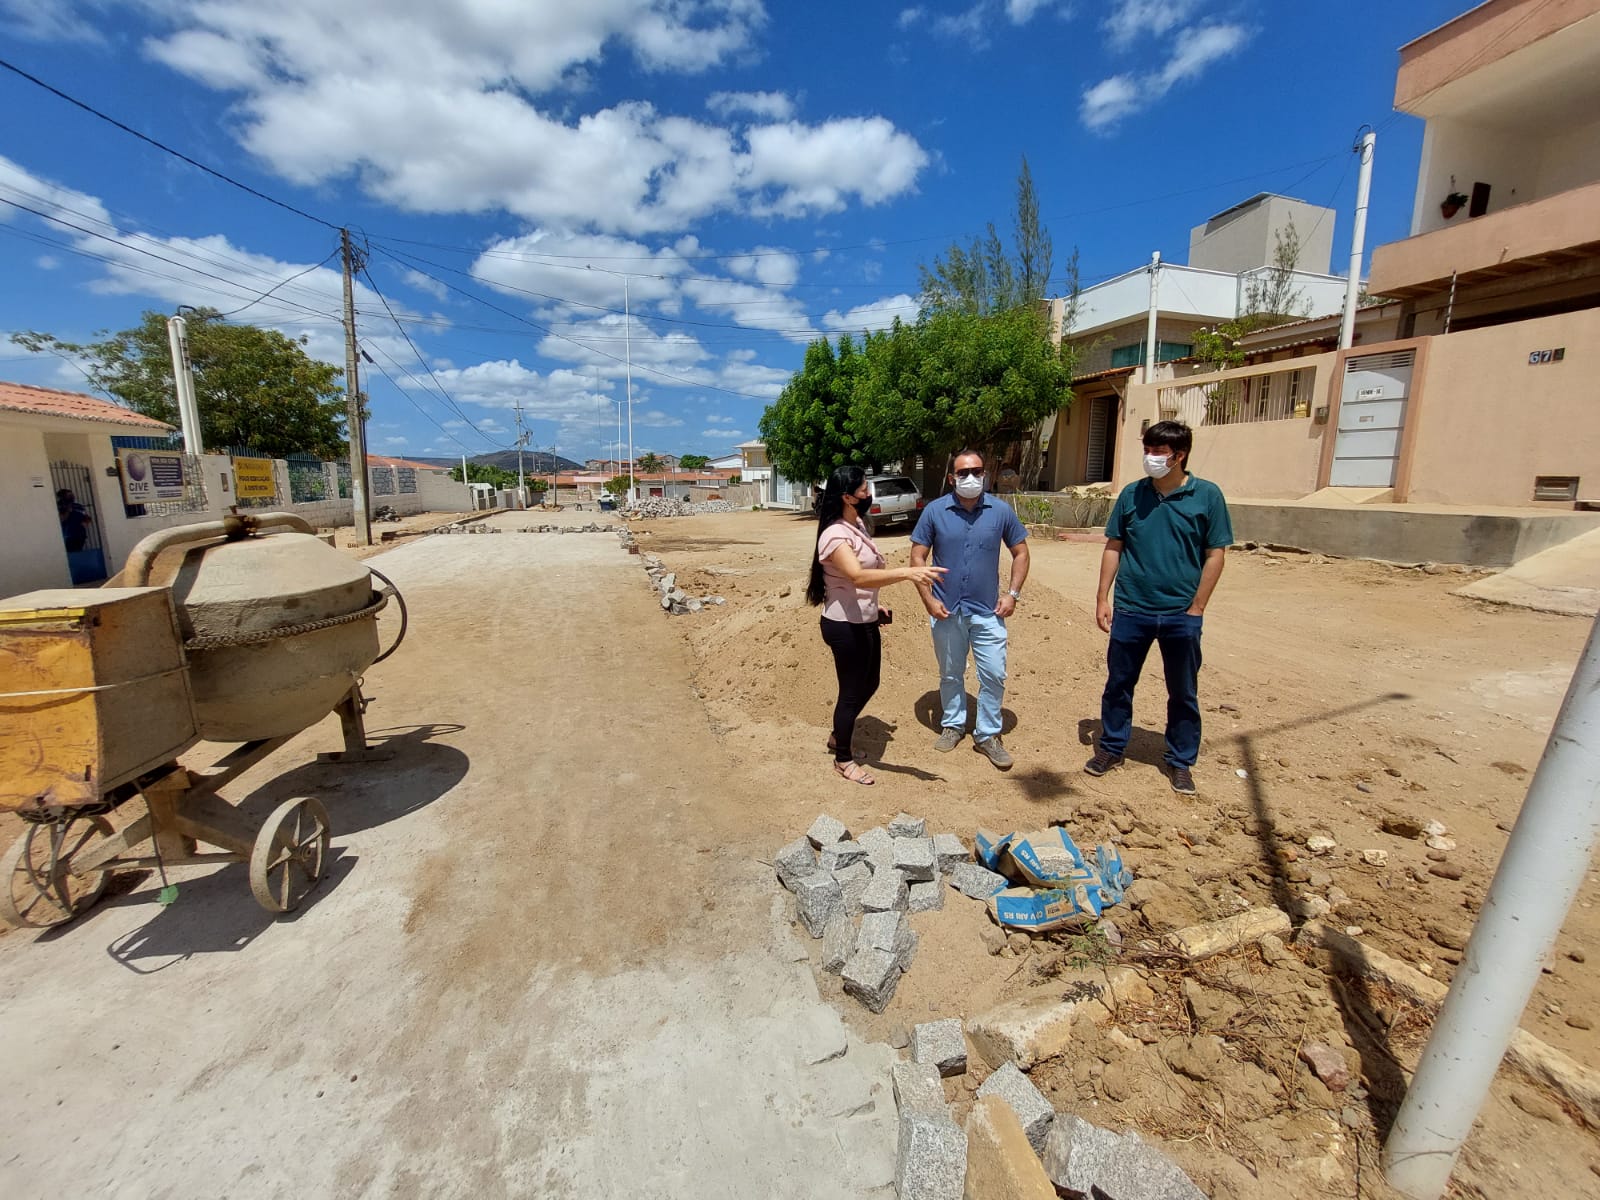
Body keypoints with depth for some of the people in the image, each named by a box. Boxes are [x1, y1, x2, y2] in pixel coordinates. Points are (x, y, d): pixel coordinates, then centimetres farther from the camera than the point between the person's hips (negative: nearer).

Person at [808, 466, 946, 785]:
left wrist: (874, 606, 18)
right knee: (852, 692, 5)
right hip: (845, 626, -10)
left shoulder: (858, 526, 8)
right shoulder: (835, 536, -24)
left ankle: (838, 737, 42)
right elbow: (858, 577, -40)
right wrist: (907, 573, -50)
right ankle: (843, 759, 26)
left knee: (869, 684, 21)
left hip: (864, 622, 10)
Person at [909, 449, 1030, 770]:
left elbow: (1020, 552, 6)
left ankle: (987, 735, 21)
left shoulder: (1001, 511, -3)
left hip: (988, 611, 1)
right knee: (950, 674, 15)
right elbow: (918, 557, -3)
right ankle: (953, 725, 34)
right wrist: (928, 599, -11)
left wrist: (1013, 593, -4)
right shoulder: (934, 511, -6)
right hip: (946, 611, 0)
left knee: (994, 675, 3)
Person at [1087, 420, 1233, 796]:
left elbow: (1215, 555, -2)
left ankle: (1181, 762, 28)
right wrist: (1103, 598, 1)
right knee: (1118, 684, 11)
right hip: (1131, 610, 2)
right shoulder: (1132, 494, 2)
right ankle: (1112, 747, 28)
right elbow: (1113, 547, 5)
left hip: (1181, 614, -1)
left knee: (1183, 693, 12)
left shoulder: (1207, 495, -4)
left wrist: (1196, 609, -5)